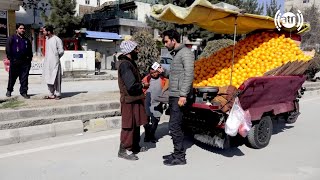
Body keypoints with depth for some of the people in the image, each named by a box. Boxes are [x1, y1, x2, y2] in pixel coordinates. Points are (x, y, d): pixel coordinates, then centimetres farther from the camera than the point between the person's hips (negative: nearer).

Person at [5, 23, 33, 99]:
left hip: (25, 62, 3)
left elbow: (30, 51, 22)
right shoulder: (12, 38, 3)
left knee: (24, 78, 2)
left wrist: (29, 58, 12)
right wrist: (10, 58, -7)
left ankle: (24, 92, 8)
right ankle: (9, 91, 24)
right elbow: (8, 49, -1)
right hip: (15, 62, -3)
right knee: (12, 78, 6)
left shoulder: (27, 40, 17)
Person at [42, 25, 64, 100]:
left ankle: (58, 94, 8)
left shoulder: (57, 39, -11)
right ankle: (51, 94, 19)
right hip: (47, 62, 8)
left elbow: (61, 51, -9)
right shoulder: (47, 39, 13)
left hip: (54, 63, -8)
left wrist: (56, 57, 2)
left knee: (56, 79, -2)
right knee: (48, 79, 10)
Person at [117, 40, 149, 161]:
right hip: (129, 100, -10)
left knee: (136, 124, 17)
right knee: (129, 126, -3)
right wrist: (143, 85, -11)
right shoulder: (125, 64, -19)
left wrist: (141, 84, 2)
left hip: (135, 99, 10)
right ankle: (122, 151, 7)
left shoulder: (130, 63, 14)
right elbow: (131, 85, -26)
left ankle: (135, 146, 30)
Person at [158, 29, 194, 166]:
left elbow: (189, 75, -17)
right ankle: (178, 153, 22)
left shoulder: (185, 53, -8)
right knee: (175, 125, 12)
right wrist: (164, 72, 12)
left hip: (179, 96, -9)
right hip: (173, 96, 9)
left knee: (174, 126, -8)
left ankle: (180, 157, 2)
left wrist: (183, 95, -23)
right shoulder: (176, 54, 21)